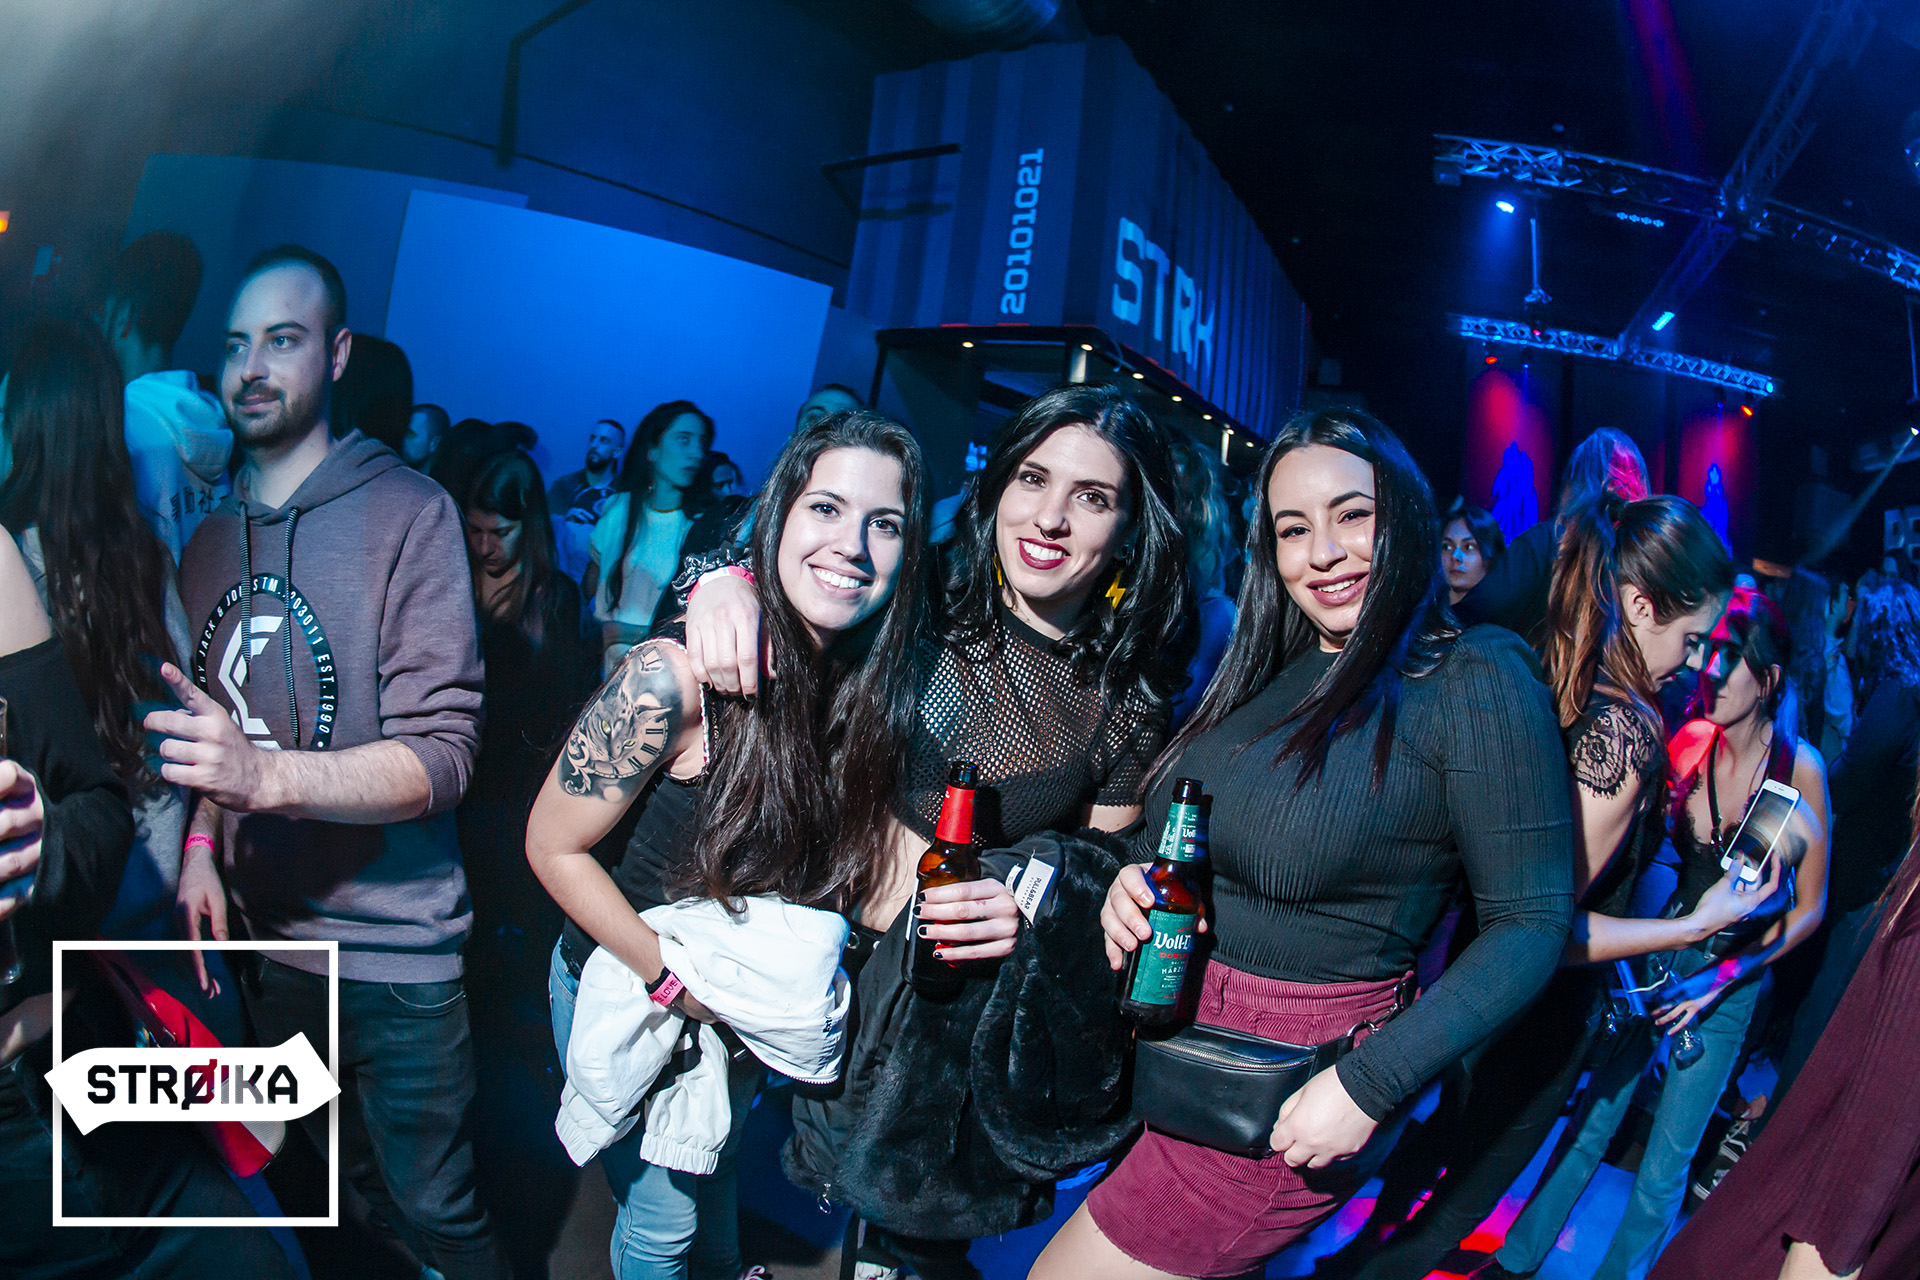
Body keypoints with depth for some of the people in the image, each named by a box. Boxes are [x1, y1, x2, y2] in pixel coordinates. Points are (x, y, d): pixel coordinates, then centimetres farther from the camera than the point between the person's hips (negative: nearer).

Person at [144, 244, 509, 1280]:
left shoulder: (408, 511, -12)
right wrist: (201, 844, 0)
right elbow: (216, 731, 17)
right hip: (264, 938, 6)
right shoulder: (209, 541, 8)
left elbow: (441, 751, -19)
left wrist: (267, 776, -32)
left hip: (393, 948, -6)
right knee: (339, 1178, 23)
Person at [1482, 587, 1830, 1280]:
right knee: (1591, 1124, 8)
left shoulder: (1801, 765, -11)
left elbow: (1809, 908, -3)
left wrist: (1723, 977, -10)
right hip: (1653, 956, 1)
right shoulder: (1684, 747, -11)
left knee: (1666, 1165, 6)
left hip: (1732, 984, 0)